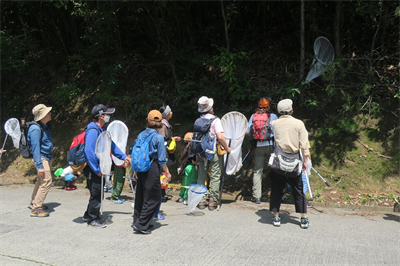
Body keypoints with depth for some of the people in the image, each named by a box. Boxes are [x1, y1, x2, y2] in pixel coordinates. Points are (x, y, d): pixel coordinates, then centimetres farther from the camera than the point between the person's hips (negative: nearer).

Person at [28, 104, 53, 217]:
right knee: (46, 181, -14)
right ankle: (36, 208, -10)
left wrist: (51, 157, 23)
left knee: (41, 181, 19)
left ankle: (34, 203, 33)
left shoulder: (46, 126, 9)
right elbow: (35, 148, -23)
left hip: (47, 157, 10)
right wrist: (39, 165, -26)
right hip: (41, 158, -10)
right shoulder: (36, 129, -20)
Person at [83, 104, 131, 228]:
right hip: (92, 168, -10)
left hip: (96, 167, 10)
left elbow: (111, 145, 20)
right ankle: (93, 219, 13)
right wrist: (97, 170, -24)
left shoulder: (101, 129, 11)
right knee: (96, 193, -1)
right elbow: (89, 151, -27)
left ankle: (89, 215, 33)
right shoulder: (93, 130, -21)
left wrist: (124, 156, 18)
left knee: (97, 192, 18)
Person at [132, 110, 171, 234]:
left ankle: (137, 221, 28)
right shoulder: (158, 137, -11)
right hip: (152, 169, -6)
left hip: (140, 168, 6)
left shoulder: (141, 135, 4)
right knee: (153, 198, 4)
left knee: (140, 195, 17)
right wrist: (167, 172, 0)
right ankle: (141, 224, 2)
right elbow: (162, 158, -9)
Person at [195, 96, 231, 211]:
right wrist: (227, 148, -6)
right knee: (215, 177, 5)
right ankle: (213, 201, 8)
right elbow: (220, 137, -20)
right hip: (214, 152, -5)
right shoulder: (215, 120, -11)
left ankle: (201, 201, 17)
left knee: (201, 177, 13)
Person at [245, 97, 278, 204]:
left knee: (257, 171, 5)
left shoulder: (253, 116, 5)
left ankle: (256, 196, 5)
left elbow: (247, 132, 3)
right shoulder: (273, 116, 2)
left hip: (258, 146, 1)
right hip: (271, 145, -1)